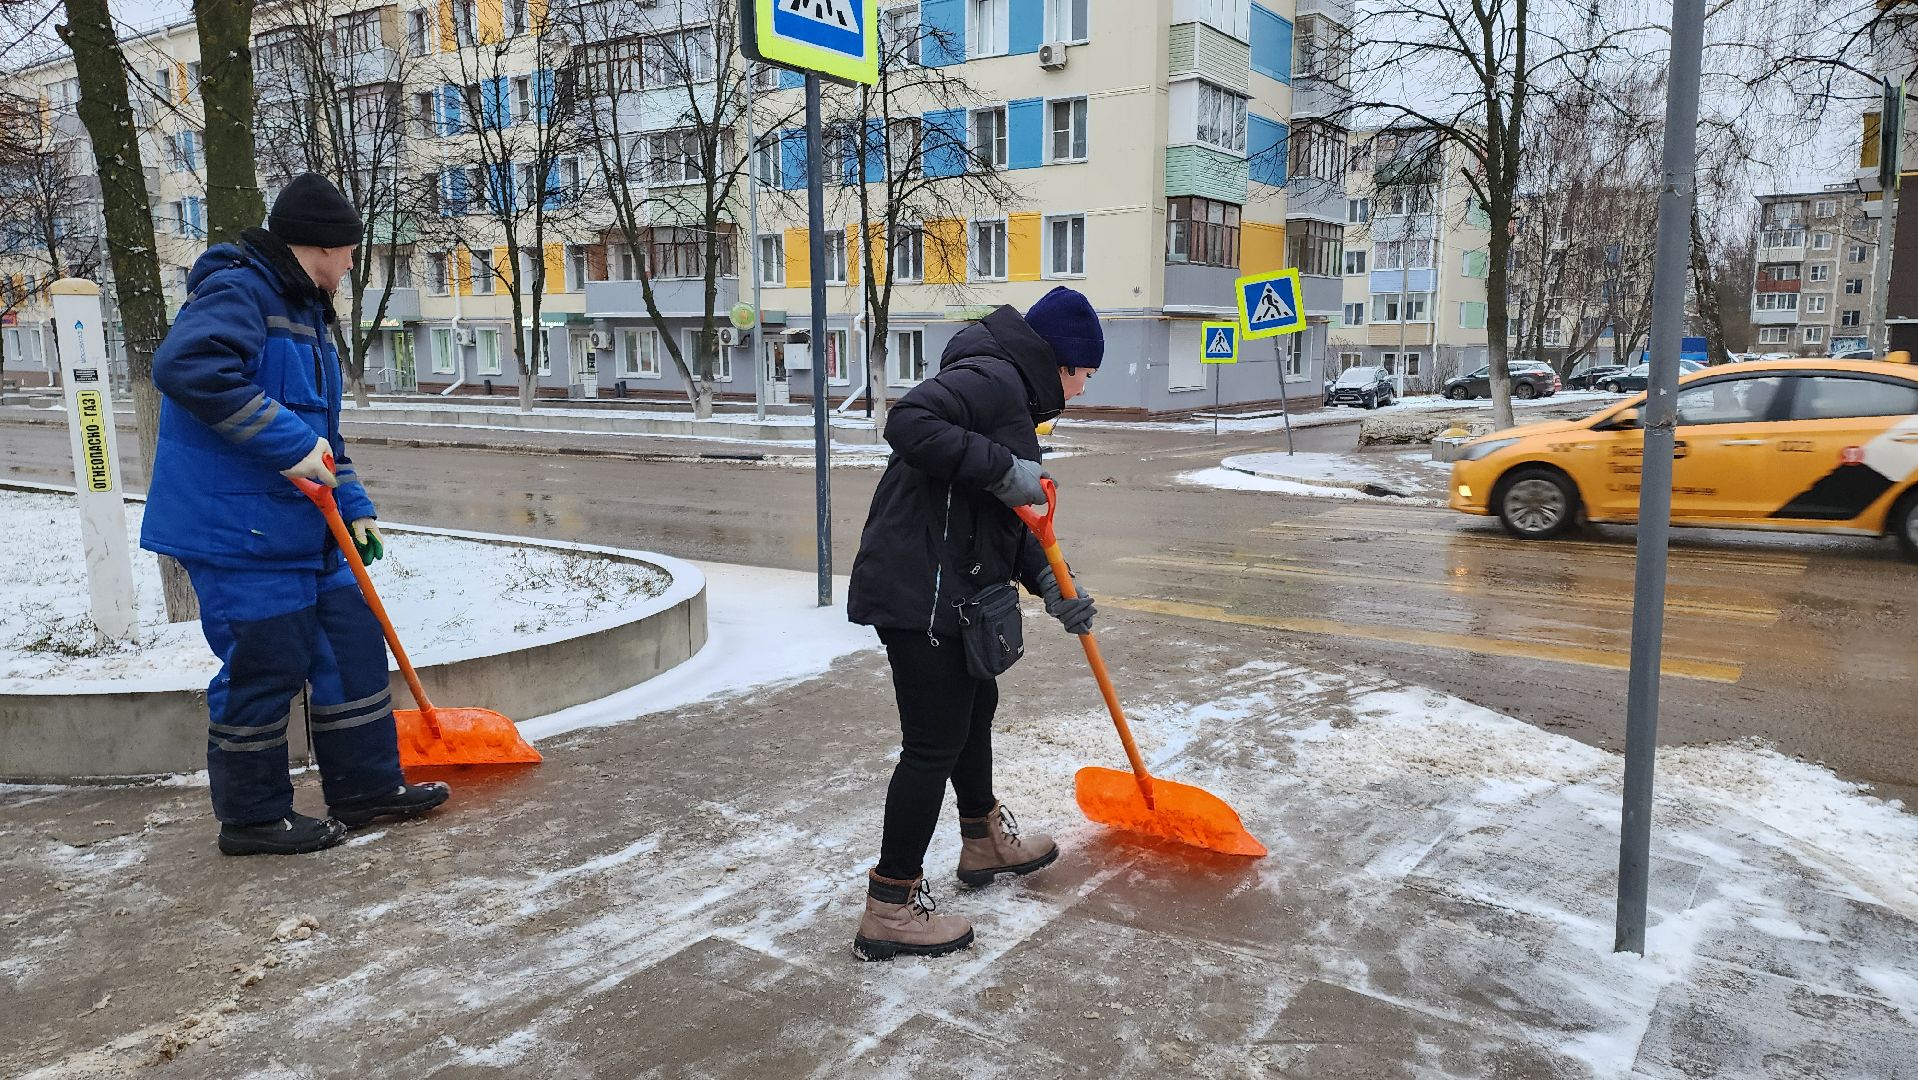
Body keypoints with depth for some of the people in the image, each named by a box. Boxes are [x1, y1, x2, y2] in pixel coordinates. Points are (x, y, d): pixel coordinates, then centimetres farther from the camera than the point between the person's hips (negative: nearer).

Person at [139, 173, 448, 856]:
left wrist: (353, 508, 16)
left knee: (353, 642, 12)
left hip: (302, 529, 10)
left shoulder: (304, 311, 19)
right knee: (265, 667, -2)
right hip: (236, 529, -10)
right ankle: (252, 818, 15)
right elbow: (187, 366, -32)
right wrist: (289, 444, -31)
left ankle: (366, 786, 23)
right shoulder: (238, 291, -13)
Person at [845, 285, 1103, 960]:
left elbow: (1004, 521, 21)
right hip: (919, 593, -11)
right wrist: (1001, 468, -25)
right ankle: (891, 906, 8)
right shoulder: (993, 378, -13)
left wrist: (1049, 585, 9)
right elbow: (910, 423, -29)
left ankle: (985, 841, 47)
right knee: (934, 743, -4)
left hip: (948, 592, 11)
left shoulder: (1014, 397, 20)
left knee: (975, 704, 26)